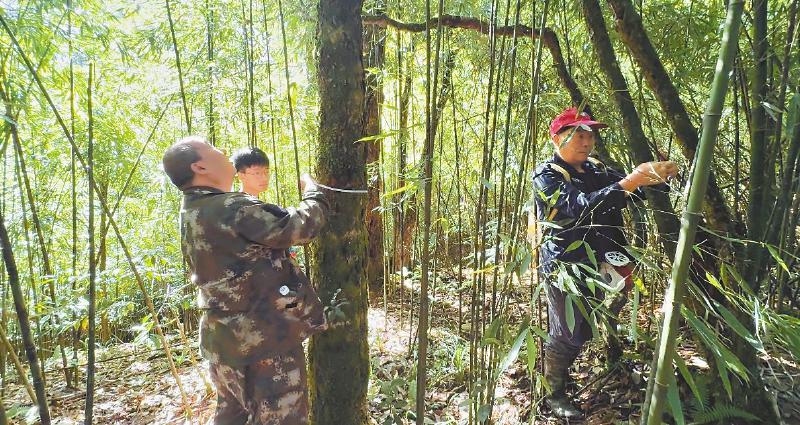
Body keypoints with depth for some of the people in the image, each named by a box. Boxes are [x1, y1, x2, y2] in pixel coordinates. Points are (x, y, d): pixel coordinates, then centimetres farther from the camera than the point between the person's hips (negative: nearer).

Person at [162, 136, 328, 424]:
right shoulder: (232, 208, -23)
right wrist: (312, 189, -3)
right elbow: (302, 226, -20)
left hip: (225, 339, 10)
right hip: (263, 338, -9)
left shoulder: (192, 214, 8)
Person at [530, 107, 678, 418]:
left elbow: (636, 193, 9)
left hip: (598, 266, 7)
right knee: (566, 334, 2)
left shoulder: (595, 169, 10)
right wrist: (630, 182, -35)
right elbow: (581, 208, -28)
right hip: (566, 268, -7)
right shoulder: (547, 176, -13)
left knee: (581, 330, 17)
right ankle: (554, 394, 20)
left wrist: (657, 176, -12)